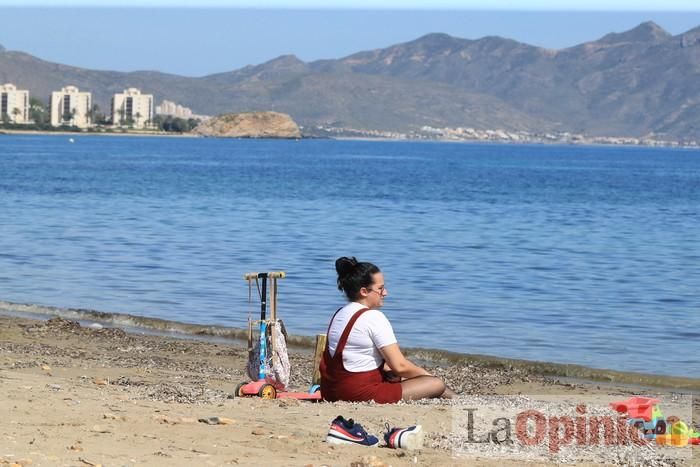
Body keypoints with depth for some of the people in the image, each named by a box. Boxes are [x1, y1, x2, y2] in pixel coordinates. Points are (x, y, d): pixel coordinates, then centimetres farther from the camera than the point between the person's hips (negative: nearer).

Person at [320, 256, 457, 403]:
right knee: (437, 384, -6)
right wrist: (427, 375, 2)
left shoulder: (339, 314, 12)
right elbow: (399, 366, -14)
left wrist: (388, 368, 15)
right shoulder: (374, 317, -15)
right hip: (361, 393, -10)